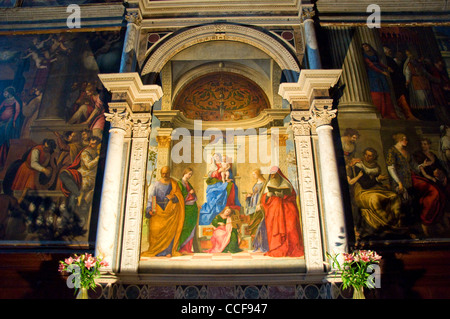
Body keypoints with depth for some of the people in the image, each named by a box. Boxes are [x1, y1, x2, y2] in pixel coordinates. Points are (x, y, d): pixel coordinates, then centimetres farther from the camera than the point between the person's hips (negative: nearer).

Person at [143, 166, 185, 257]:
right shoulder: (157, 184, 10)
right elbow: (151, 197, 3)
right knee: (156, 229, -8)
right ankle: (155, 251, 1)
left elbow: (179, 196, 5)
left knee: (170, 230, -7)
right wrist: (150, 209, -9)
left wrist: (174, 196, -17)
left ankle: (168, 251, -4)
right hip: (158, 211, 0)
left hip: (170, 210, 0)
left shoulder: (173, 183, 11)